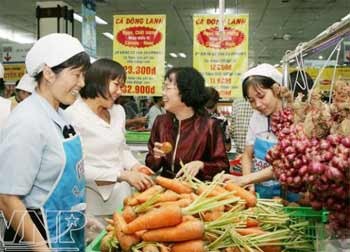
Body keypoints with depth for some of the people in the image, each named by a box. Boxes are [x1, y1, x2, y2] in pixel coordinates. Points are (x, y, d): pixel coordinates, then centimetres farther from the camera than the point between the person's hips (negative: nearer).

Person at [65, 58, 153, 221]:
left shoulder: (118, 111, 7)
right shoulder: (73, 115, -14)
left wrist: (134, 166, -2)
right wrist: (122, 175, -22)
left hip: (122, 199, 6)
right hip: (93, 202, -6)